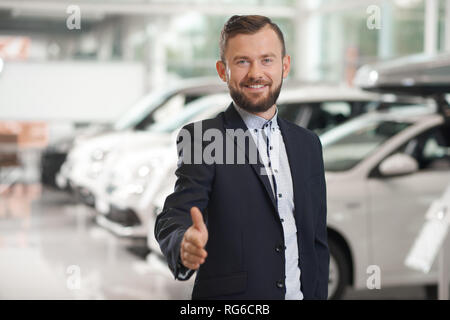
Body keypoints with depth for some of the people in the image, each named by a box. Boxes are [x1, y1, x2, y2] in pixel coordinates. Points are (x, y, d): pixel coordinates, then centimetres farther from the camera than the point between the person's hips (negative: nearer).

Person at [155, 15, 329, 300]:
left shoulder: (307, 144, 7)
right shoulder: (200, 139, -8)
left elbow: (317, 241, 10)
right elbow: (176, 216, -21)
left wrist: (318, 295, 3)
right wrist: (184, 245, -41)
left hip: (302, 293, 5)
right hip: (229, 299, -5)